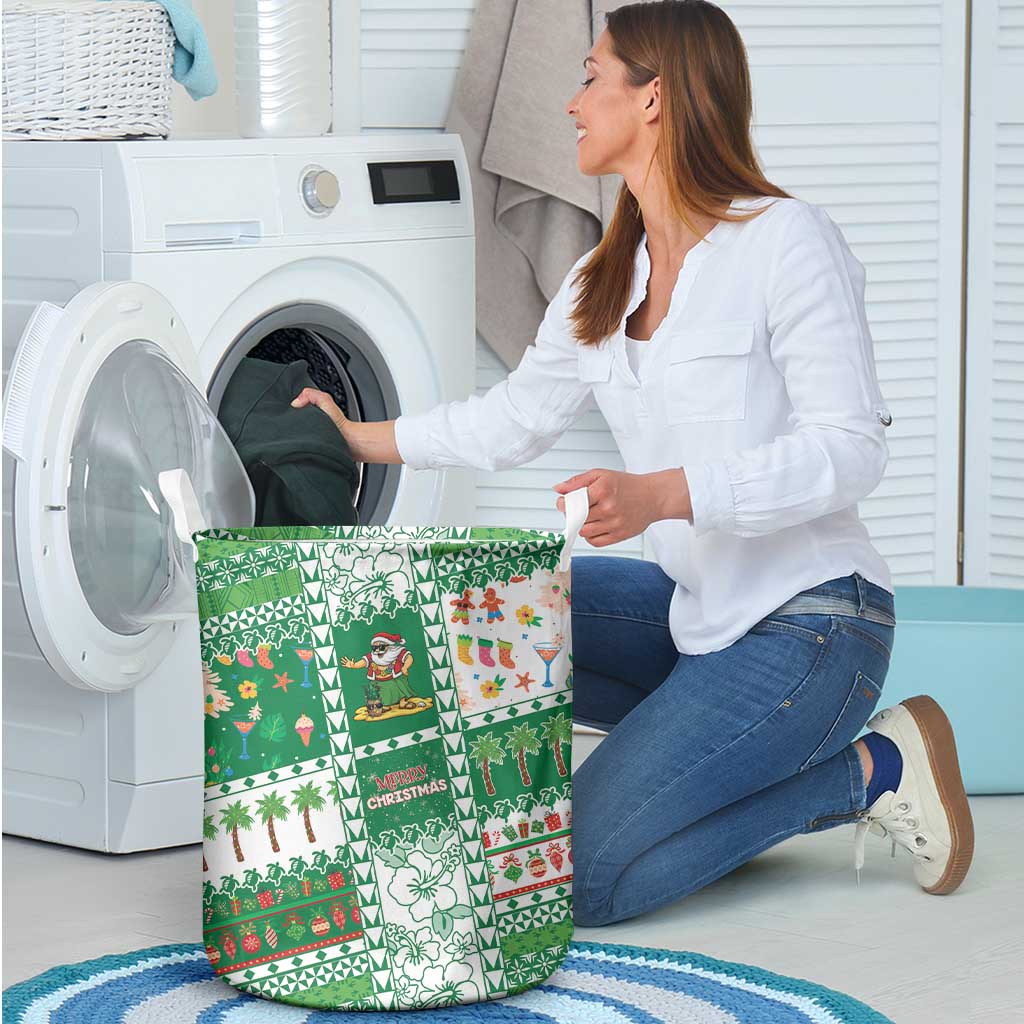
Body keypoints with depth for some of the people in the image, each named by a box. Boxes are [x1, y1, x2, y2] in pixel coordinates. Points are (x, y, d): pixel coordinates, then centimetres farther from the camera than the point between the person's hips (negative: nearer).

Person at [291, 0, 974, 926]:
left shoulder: (788, 242, -13)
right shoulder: (601, 285, 11)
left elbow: (851, 449, -18)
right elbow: (515, 417, 24)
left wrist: (662, 494, -28)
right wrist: (363, 439, 28)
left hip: (809, 620, -8)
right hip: (691, 608, 8)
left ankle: (867, 771, -2)